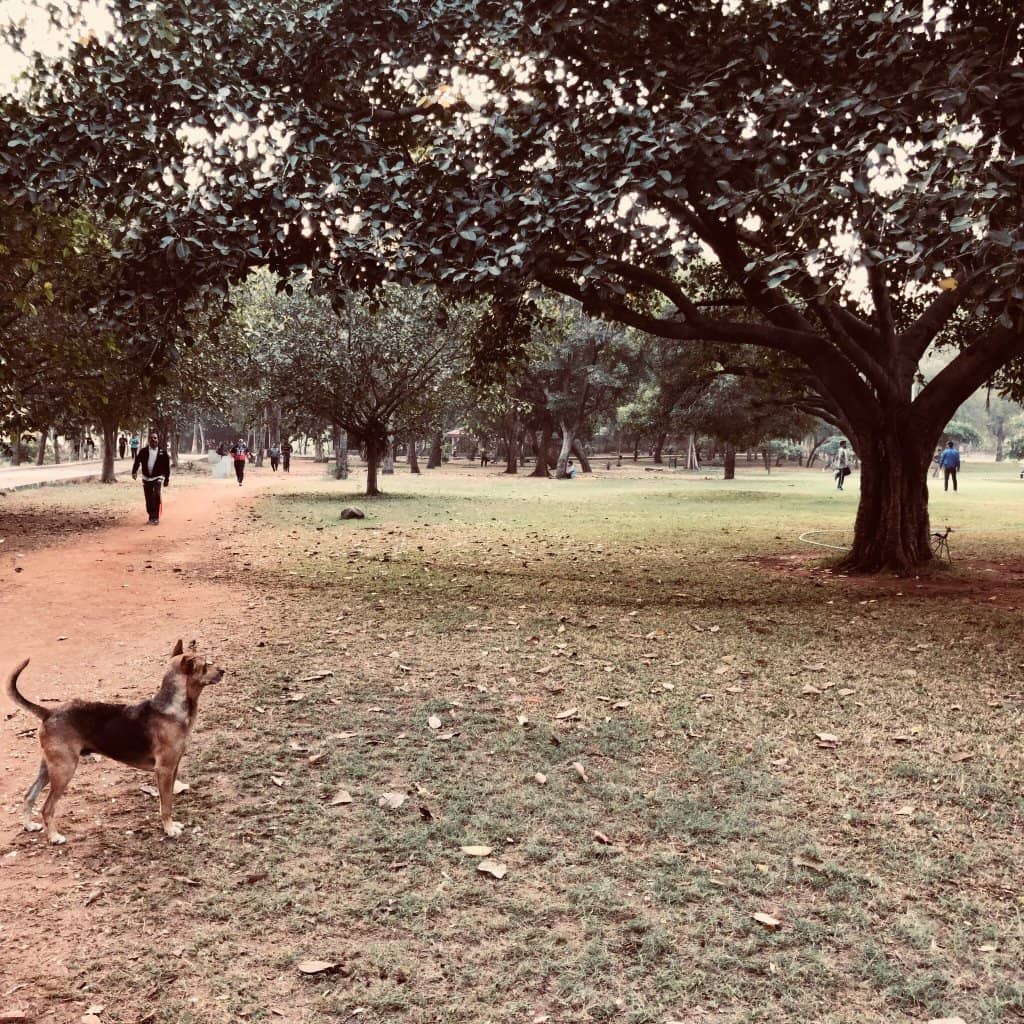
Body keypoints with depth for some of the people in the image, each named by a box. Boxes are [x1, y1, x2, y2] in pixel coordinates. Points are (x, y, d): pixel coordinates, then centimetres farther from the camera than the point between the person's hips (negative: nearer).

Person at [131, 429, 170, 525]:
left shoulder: (163, 452, -1)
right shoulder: (143, 451, 2)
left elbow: (167, 466, 4)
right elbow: (137, 462, -2)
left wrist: (167, 479, 4)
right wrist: (134, 472, -20)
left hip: (158, 478, -3)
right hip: (146, 478, 3)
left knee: (156, 495, -23)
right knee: (148, 499, 8)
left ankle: (156, 517, -15)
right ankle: (151, 517, 26)